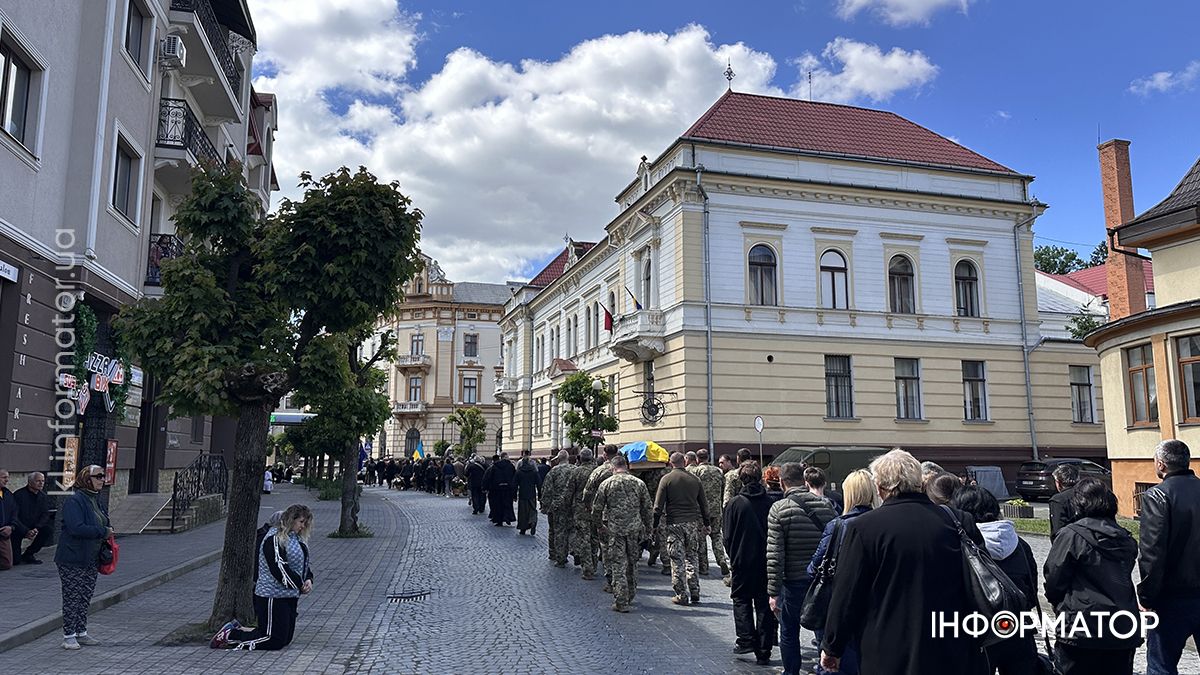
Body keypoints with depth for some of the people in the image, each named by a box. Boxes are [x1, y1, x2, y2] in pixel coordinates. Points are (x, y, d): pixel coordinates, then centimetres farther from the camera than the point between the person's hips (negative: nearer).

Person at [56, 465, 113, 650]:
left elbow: (104, 523, 24)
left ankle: (81, 633, 24)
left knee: (86, 597, 14)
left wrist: (109, 530, 2)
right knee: (72, 597, 0)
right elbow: (76, 528, -27)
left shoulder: (96, 500, 11)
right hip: (72, 559, -8)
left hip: (91, 559, 8)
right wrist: (103, 532, -20)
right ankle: (69, 636, 10)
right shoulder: (74, 501, -17)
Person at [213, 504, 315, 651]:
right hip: (272, 596, -10)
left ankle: (238, 629, 25)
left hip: (289, 597, 10)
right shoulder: (274, 539, -17)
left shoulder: (297, 538, 13)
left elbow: (305, 563, 17)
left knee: (286, 638, 13)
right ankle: (229, 635, 7)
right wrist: (300, 585, -16)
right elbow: (279, 568, -24)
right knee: (275, 641, -6)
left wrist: (308, 579, -4)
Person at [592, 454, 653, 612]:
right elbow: (647, 508, 5)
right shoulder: (639, 483, 4)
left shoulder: (606, 484, -2)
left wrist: (600, 525, 14)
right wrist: (647, 529, 12)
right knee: (632, 564, 17)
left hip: (614, 530, -3)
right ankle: (630, 596, 30)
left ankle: (621, 602, 2)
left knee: (618, 566, 2)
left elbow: (596, 510, -2)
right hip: (635, 529, 3)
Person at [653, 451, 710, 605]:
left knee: (677, 560, 1)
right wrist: (706, 523, 21)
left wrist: (654, 524, 1)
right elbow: (704, 504, 13)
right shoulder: (694, 479, 8)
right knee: (691, 557, 14)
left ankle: (681, 595, 4)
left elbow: (658, 505, -6)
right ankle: (694, 593, 13)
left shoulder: (666, 479, -3)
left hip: (675, 523, -4)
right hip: (693, 523, 4)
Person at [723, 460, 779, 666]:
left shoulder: (735, 503, -11)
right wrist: (770, 555, 11)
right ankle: (763, 652, 12)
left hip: (742, 562, -2)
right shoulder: (770, 503, -7)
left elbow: (727, 537, -7)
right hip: (766, 562, 2)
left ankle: (746, 640, 2)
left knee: (741, 600, 15)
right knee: (764, 604, 10)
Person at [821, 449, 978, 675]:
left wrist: (832, 648, 3)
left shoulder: (864, 527, -14)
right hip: (950, 656, 4)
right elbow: (967, 588, 9)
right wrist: (970, 648, 23)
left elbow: (846, 595, -10)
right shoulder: (950, 521, -1)